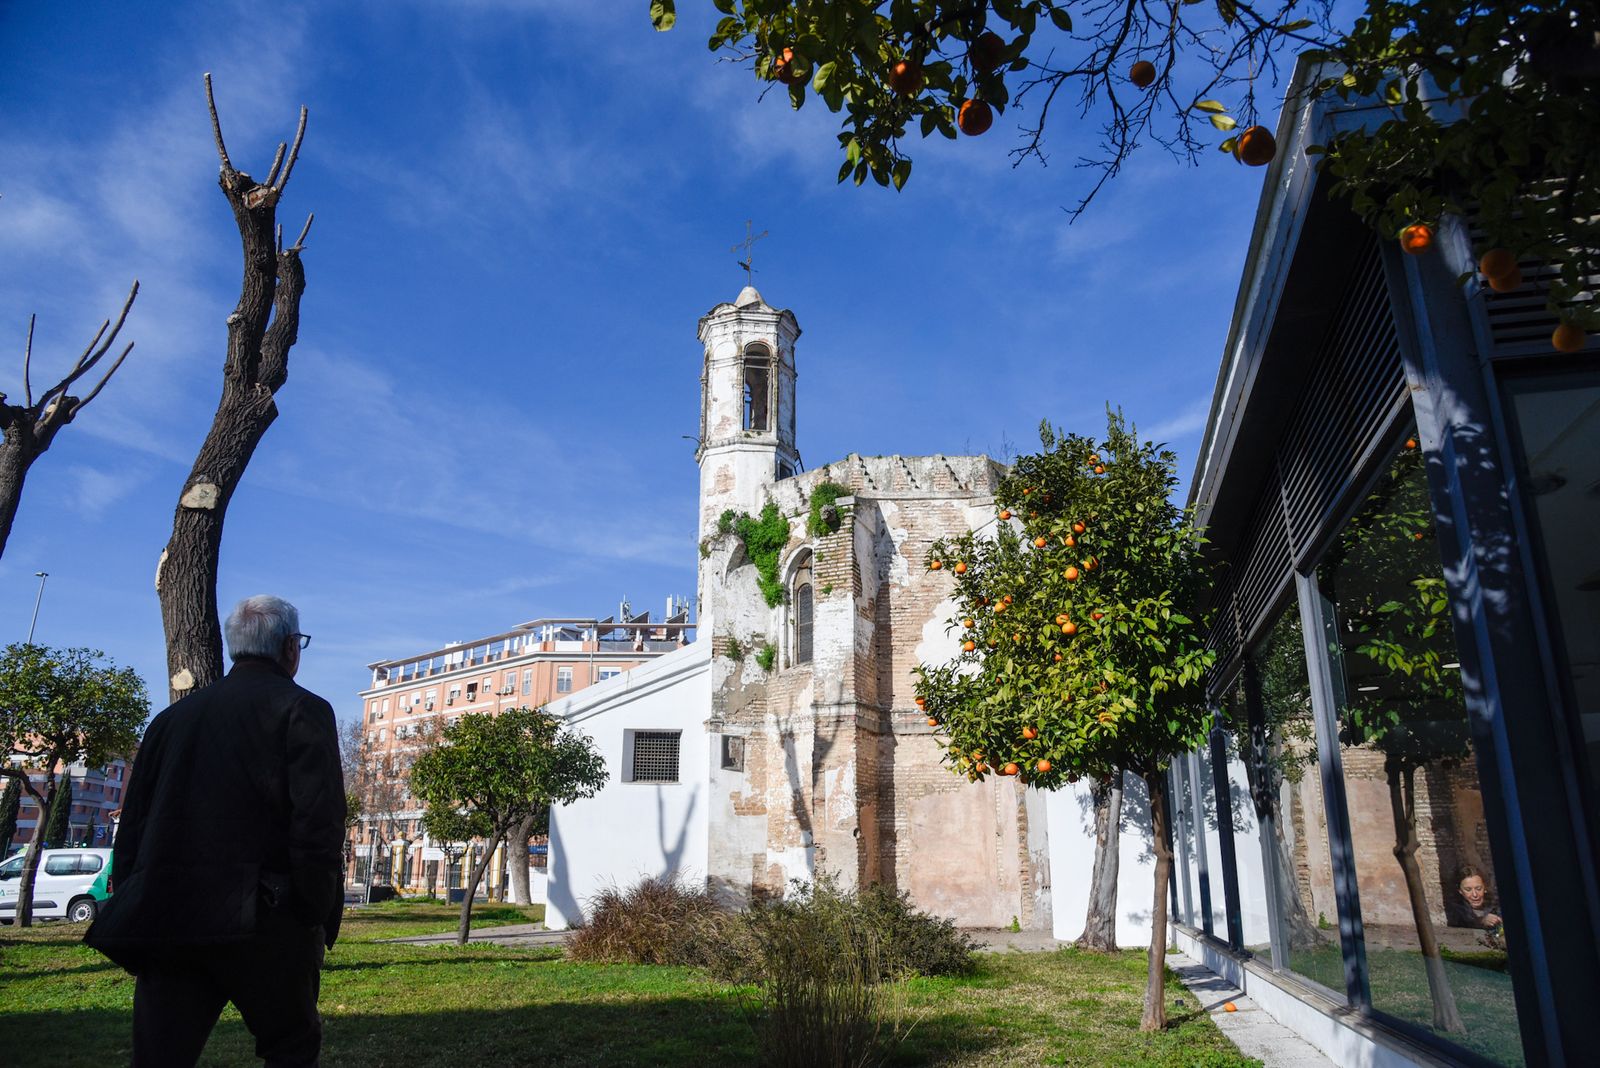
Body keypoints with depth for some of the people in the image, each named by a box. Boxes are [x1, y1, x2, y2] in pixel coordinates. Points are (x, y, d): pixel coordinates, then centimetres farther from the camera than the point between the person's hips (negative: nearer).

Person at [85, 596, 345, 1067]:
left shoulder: (173, 716, 14)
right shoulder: (302, 709, -5)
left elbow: (133, 824, 14)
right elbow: (319, 827, -13)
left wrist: (133, 916, 18)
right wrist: (318, 920, -7)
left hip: (166, 922, 5)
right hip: (261, 924, -5)